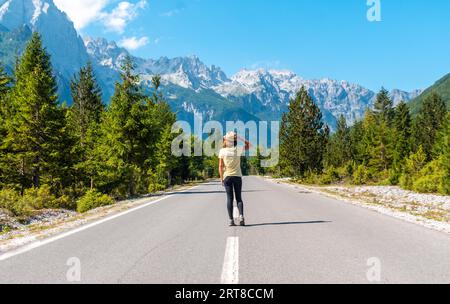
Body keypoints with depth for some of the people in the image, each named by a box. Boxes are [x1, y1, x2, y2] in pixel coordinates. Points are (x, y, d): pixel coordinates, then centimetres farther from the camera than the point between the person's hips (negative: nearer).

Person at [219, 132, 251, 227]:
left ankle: (231, 220, 1)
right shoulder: (238, 150, -4)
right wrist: (239, 138, 4)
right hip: (237, 176, 0)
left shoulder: (222, 151, -5)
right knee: (239, 198, 9)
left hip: (227, 176, 0)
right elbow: (248, 145, 13)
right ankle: (241, 216, -10)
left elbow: (220, 166, -4)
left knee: (230, 198, 3)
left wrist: (221, 178, 3)